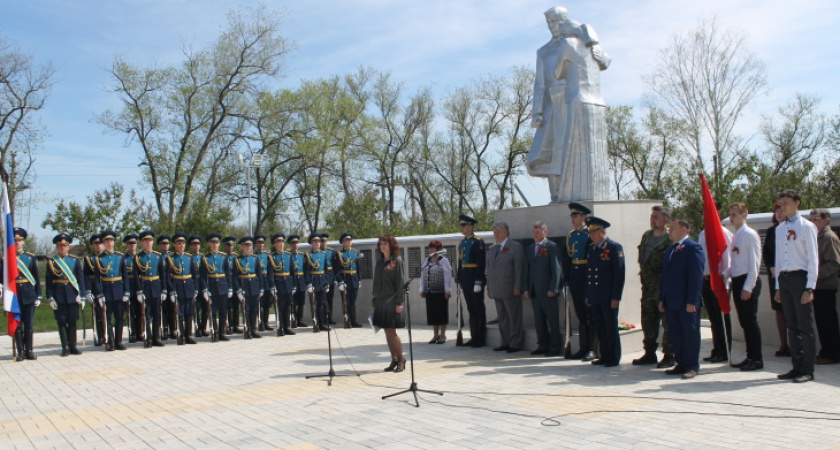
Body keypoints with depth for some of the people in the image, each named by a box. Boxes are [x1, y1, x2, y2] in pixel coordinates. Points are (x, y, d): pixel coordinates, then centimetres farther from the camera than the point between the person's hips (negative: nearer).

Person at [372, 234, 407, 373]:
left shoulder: (397, 261, -4)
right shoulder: (379, 262, 14)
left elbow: (401, 282, -9)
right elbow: (376, 283, 16)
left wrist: (399, 302, -15)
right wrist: (374, 302, 12)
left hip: (392, 301, -6)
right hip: (380, 301, 6)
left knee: (391, 331, -7)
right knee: (387, 332, 7)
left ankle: (401, 359, 7)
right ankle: (394, 360, 16)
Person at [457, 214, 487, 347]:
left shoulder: (478, 242, -9)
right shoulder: (462, 243, 14)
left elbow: (481, 263, -14)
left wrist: (478, 282, -19)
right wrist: (460, 280, 15)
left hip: (475, 279, -7)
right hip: (465, 280, 8)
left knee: (478, 309, 0)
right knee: (471, 309, 12)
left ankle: (480, 339, 6)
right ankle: (474, 337, 18)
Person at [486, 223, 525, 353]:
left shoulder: (516, 246, -4)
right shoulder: (492, 248, 16)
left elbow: (519, 268, -10)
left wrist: (517, 288, -15)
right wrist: (489, 287, 13)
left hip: (510, 290, -7)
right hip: (497, 290, 7)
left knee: (514, 317, -1)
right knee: (502, 317, 11)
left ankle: (515, 344, 5)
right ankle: (505, 342, 17)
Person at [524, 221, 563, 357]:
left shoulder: (552, 247, -3)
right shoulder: (530, 248, 16)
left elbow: (556, 269, -8)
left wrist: (553, 289, -13)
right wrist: (526, 289, 10)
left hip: (548, 291, -6)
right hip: (534, 292, 6)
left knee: (553, 321, 0)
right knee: (539, 320, 10)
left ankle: (554, 348, 6)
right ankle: (542, 346, 18)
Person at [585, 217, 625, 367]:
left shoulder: (615, 247, -7)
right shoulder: (591, 249, 14)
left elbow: (619, 274, -11)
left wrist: (616, 297, -15)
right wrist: (588, 295, 13)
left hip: (609, 297, -6)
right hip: (595, 297, 6)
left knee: (611, 327, 1)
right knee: (600, 328, 11)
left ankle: (614, 358, 11)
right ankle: (604, 356, 21)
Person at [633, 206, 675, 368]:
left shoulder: (671, 239, -12)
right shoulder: (646, 236, 12)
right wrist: (644, 275, 14)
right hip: (647, 286, 8)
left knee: (667, 322, 0)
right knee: (648, 321, 13)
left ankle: (669, 356, 9)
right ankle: (649, 353, 24)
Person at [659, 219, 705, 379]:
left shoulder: (693, 248, -10)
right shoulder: (669, 250, 17)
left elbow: (696, 276, -15)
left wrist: (692, 301, -19)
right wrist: (662, 299, 13)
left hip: (687, 303, -8)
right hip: (671, 302, 8)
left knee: (690, 334, 2)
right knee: (676, 335, 12)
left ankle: (692, 366, 10)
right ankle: (681, 364, 21)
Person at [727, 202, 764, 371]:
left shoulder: (750, 234, -10)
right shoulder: (735, 236, 15)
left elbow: (754, 263, -14)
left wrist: (748, 287, -17)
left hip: (748, 281, -8)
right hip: (737, 281, 8)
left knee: (750, 320, -4)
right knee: (744, 321, 11)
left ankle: (757, 359, 4)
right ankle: (750, 357, 18)